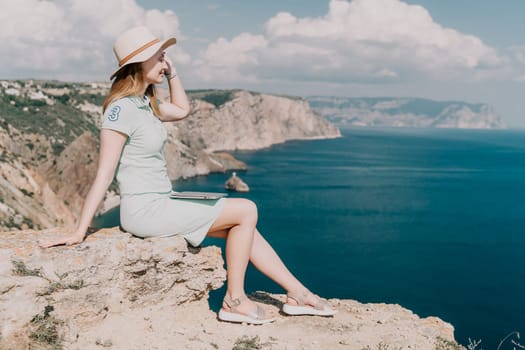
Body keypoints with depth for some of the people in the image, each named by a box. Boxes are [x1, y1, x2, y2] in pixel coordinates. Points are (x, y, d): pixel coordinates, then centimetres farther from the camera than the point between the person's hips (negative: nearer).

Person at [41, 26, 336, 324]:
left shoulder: (144, 103, 10)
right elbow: (104, 176, -18)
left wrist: (172, 73, 14)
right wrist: (80, 232, -17)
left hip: (162, 204, 9)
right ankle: (234, 301, 3)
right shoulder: (121, 109, -18)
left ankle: (298, 293, 13)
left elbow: (183, 110, 27)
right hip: (145, 211, -9)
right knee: (246, 211, -7)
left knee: (243, 225, 6)